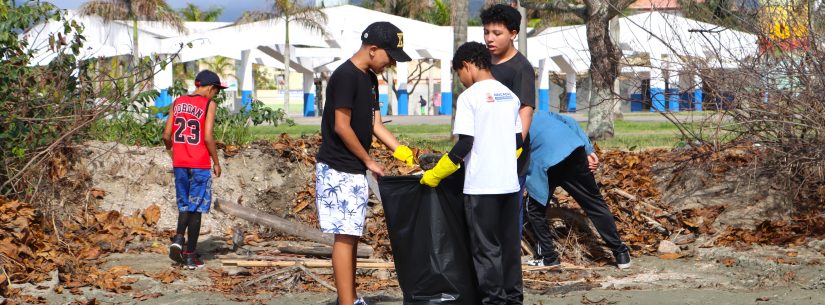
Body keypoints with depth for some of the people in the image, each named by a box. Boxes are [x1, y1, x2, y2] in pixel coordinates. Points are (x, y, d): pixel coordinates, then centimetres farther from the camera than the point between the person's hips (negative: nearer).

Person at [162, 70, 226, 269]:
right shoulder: (208, 104, -7)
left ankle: (179, 238, -5)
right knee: (196, 208, 2)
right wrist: (216, 162, -3)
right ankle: (190, 255, 3)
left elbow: (166, 135, 6)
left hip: (180, 163, 4)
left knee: (184, 205, 18)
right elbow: (207, 137, -14)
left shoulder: (178, 102, 8)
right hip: (200, 164, -4)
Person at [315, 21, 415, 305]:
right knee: (345, 235, -10)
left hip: (355, 170, 9)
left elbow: (375, 124, 14)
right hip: (338, 170, -9)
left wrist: (401, 150, 1)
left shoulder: (370, 79, 13)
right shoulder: (345, 76, -17)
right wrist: (369, 161, -11)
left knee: (351, 234, 13)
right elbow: (341, 127, -19)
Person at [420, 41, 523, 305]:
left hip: (481, 186, -7)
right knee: (510, 245, 13)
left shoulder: (469, 97, -10)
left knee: (487, 248, 0)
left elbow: (464, 145, -15)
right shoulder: (510, 96, 10)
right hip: (510, 183, 7)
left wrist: (436, 175, -8)